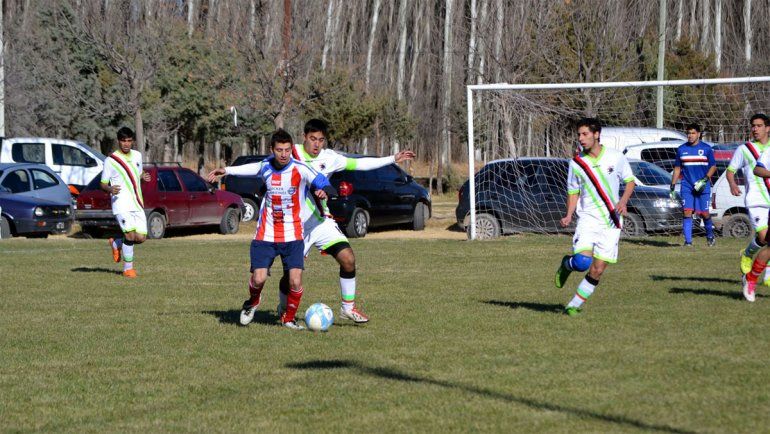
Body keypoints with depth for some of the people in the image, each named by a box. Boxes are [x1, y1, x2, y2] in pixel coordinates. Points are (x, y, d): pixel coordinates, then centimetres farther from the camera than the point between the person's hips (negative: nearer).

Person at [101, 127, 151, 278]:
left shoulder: (137, 156, 12)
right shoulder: (110, 161, -4)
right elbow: (103, 184, 0)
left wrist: (144, 176, 2)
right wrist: (110, 189, -23)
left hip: (137, 204, 5)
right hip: (121, 204, -5)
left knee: (141, 237, -1)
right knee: (130, 234, -18)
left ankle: (116, 244, 27)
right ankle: (128, 268, -1)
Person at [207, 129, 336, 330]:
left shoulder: (300, 170, -11)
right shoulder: (266, 166, 1)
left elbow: (325, 185, -19)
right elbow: (253, 168, 24)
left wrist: (324, 191, -41)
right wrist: (227, 170, 29)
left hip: (293, 236, -2)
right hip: (265, 235, 2)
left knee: (295, 281, -12)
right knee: (258, 279, -8)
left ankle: (289, 318, 15)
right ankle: (253, 302, 28)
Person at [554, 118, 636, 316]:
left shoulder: (616, 158, -1)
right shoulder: (576, 163, 1)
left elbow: (630, 181, 10)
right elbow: (573, 192, 9)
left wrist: (623, 201, -9)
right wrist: (568, 216, -6)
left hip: (611, 221, 1)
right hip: (588, 218, -1)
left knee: (597, 270, -3)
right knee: (582, 261, -22)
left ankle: (574, 305, 11)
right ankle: (566, 264, 13)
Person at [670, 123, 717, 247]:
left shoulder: (706, 149, 2)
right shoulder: (681, 149, 9)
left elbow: (713, 166, 4)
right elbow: (677, 168, 14)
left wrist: (705, 179, -12)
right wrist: (672, 186, 8)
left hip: (703, 187, -2)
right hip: (687, 186, 2)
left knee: (704, 213, -2)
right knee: (687, 212, -10)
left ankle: (710, 236, 24)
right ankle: (688, 241, -9)